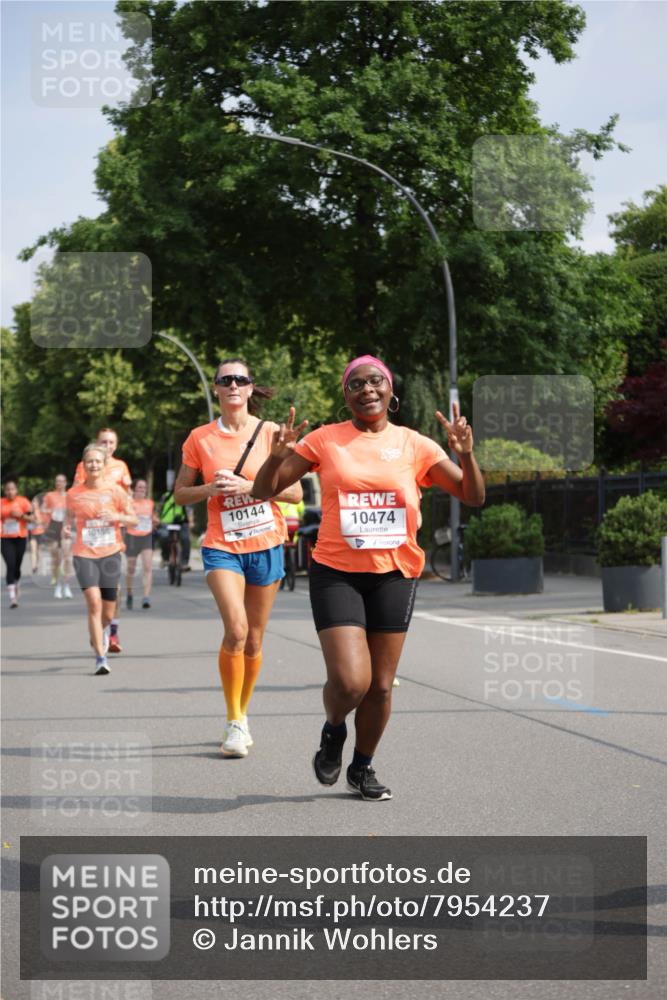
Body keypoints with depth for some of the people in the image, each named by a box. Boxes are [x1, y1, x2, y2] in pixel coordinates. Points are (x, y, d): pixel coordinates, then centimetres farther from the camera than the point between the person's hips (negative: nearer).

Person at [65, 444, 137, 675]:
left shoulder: (115, 490, -1)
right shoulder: (74, 493, 1)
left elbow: (134, 519, 3)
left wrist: (116, 517, -16)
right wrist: (66, 527, -4)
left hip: (110, 553, 1)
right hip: (84, 554, -1)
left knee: (107, 612, 6)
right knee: (94, 602, -19)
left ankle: (103, 630, 45)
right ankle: (100, 658, -14)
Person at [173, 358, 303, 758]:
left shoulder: (271, 433, 0)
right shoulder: (200, 438, 2)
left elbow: (295, 492, -1)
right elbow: (180, 493, 8)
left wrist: (249, 486, -14)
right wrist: (210, 489, -12)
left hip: (266, 544, 1)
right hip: (222, 545, -1)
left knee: (254, 639, 8)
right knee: (236, 628, -21)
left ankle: (243, 713, 29)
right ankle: (234, 722, -10)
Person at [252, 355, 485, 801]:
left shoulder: (414, 445, 3)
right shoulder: (324, 440, 0)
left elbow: (473, 496, 4)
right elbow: (264, 491, 3)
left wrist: (466, 454, -15)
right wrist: (277, 456, -17)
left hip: (395, 573, 2)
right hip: (336, 573, -2)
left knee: (381, 685, 7)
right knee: (350, 681, -16)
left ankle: (363, 767, 31)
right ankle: (333, 730, 19)